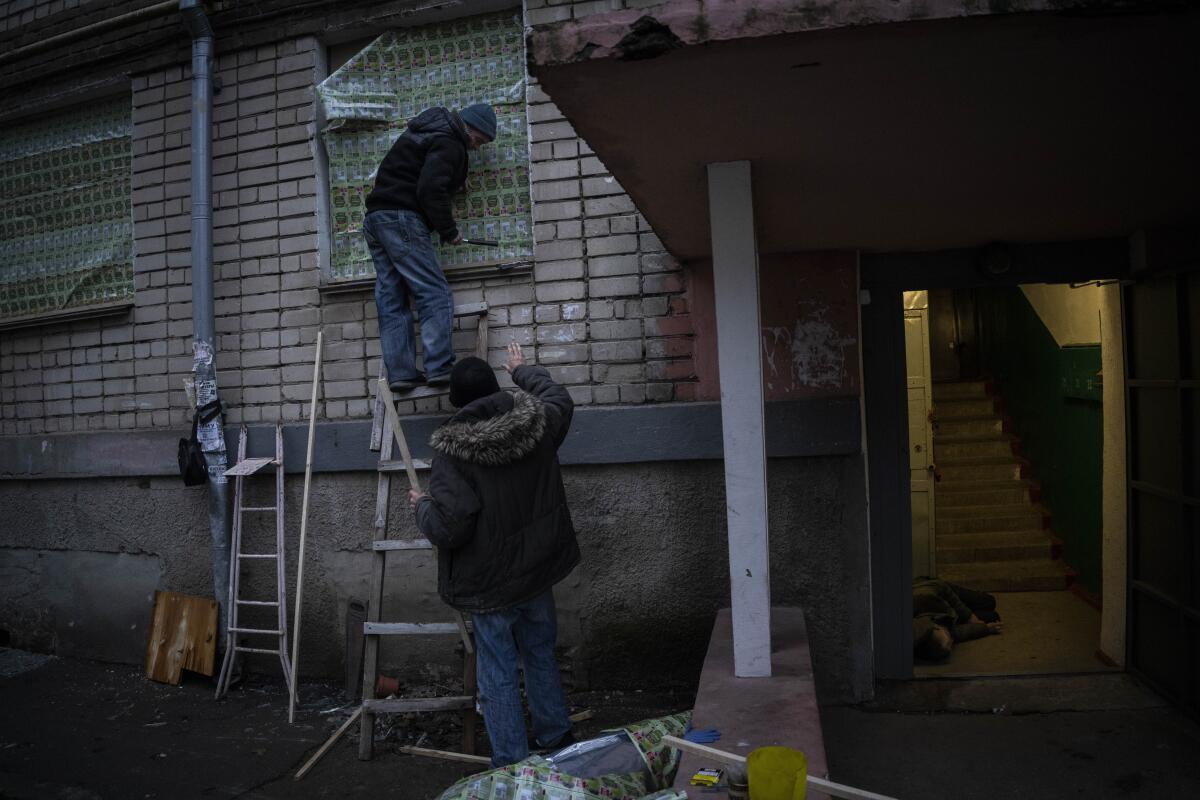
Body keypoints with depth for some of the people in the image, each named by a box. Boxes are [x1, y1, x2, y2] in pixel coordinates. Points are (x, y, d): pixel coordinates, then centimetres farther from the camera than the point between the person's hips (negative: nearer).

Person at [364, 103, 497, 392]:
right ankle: (439, 368, -14)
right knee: (435, 295, -9)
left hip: (375, 217, 10)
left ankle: (400, 374, 3)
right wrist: (449, 230, -9)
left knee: (391, 302, 5)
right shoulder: (448, 143, -8)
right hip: (402, 220, -10)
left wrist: (455, 177, 16)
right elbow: (430, 190, -19)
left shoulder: (429, 128, 23)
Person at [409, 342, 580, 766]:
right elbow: (560, 398, 19)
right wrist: (522, 370, 34)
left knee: (498, 676, 9)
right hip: (538, 571, 5)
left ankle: (511, 763, 19)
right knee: (542, 656, 23)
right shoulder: (536, 421, -6)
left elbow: (447, 528, -23)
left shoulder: (451, 449, -19)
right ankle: (556, 737, 38)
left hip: (490, 583, -5)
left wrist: (422, 505, -2)